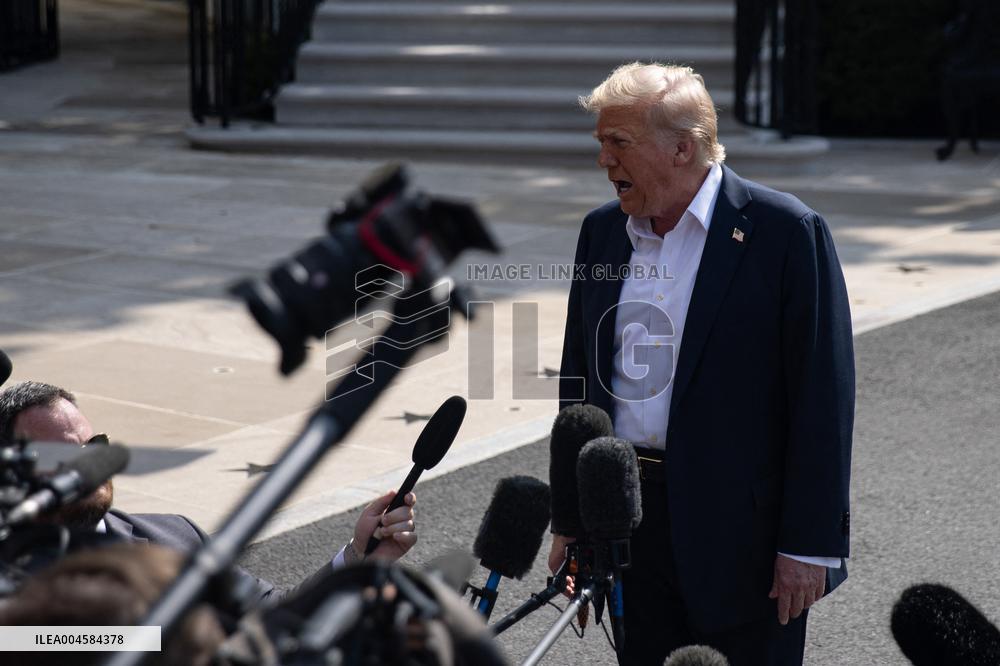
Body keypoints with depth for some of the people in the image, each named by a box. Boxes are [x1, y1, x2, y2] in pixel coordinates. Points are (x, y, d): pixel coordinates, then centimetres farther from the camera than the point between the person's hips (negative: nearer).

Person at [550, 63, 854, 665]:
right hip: (627, 519, 5)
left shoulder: (786, 231, -9)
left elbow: (823, 396, -10)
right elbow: (578, 379, 16)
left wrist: (810, 545, -13)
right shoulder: (603, 231, 9)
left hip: (743, 533, -5)